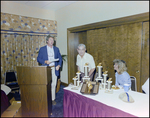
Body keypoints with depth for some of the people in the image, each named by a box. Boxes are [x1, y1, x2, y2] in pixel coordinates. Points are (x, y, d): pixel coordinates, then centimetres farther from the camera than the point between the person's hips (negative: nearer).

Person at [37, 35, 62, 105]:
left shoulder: (56, 49, 10)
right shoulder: (42, 49, 2)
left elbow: (60, 58, 11)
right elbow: (38, 59, 0)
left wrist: (59, 65, -5)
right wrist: (45, 62, -17)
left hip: (54, 69, 2)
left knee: (53, 85, 7)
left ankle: (53, 99, 21)